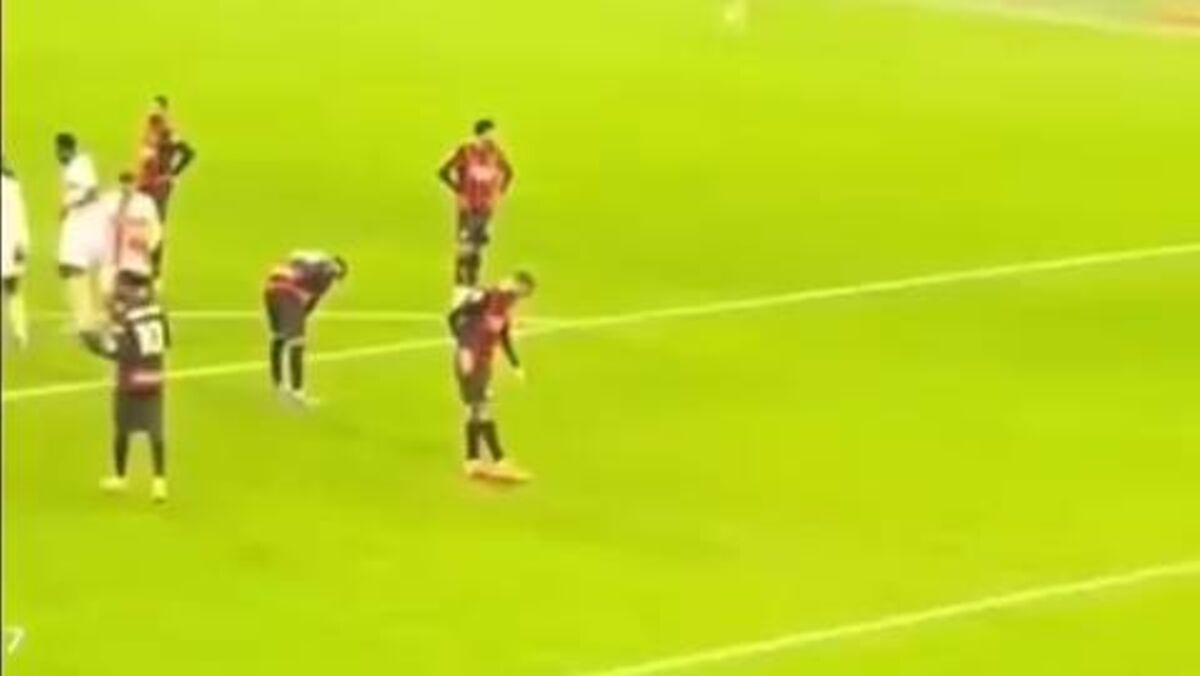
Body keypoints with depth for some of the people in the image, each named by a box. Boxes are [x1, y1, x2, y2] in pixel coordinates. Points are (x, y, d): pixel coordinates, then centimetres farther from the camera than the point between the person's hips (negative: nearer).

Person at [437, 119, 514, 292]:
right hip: (468, 208, -4)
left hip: (486, 208, 4)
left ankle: (473, 285, 17)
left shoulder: (495, 152, -2)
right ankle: (460, 285, 2)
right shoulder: (465, 151, -14)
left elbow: (508, 172, 16)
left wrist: (499, 193, 7)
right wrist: (459, 193, -11)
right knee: (465, 247, -6)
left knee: (479, 246, 7)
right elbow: (443, 172, -11)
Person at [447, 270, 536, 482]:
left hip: (484, 363, 9)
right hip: (470, 362, -9)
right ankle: (500, 462, -12)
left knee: (476, 412, 12)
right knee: (483, 410, -10)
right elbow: (454, 316, -19)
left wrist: (516, 365, 15)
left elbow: (505, 337, 20)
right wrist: (464, 348, -23)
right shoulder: (483, 297, -15)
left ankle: (473, 462, 18)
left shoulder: (505, 306, 11)